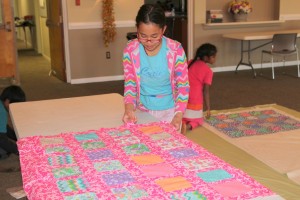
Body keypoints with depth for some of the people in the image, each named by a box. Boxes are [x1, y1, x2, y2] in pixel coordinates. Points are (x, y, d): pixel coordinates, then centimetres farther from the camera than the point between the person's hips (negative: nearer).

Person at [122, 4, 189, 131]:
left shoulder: (176, 50, -18)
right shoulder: (130, 50, -14)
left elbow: (183, 86, -13)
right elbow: (130, 83, -7)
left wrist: (178, 115, -26)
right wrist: (129, 107, -25)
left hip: (169, 110, -1)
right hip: (143, 110, 1)